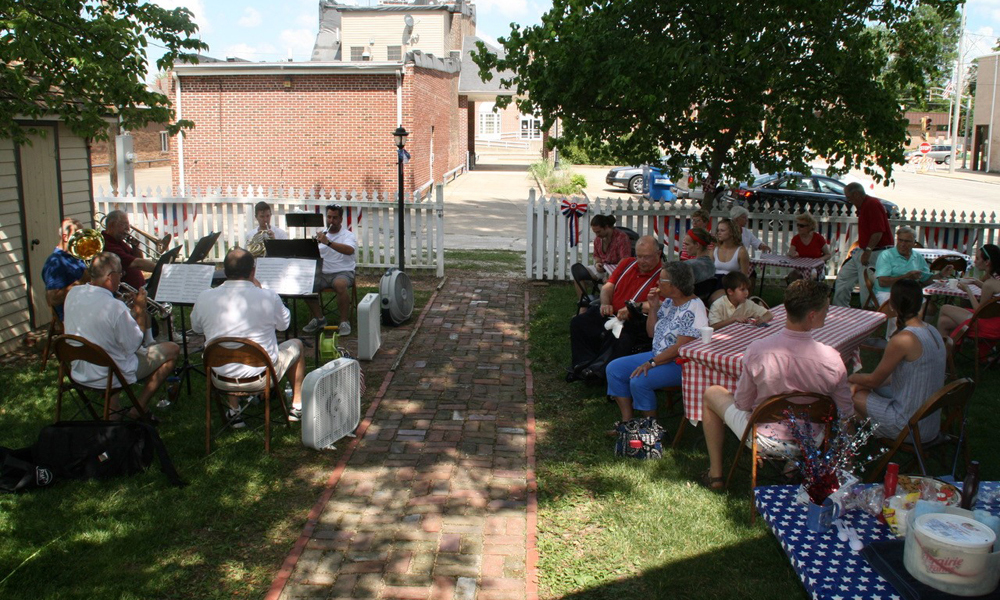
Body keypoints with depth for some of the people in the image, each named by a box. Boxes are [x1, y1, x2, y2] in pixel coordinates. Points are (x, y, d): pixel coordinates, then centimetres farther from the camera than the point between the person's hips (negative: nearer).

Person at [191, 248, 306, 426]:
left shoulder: (204, 298, -11)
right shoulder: (268, 297, -17)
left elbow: (196, 328, 11)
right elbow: (284, 324, 3)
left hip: (221, 381, 3)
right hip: (260, 378, -2)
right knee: (296, 344, 25)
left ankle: (234, 412, 36)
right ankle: (297, 406, 34)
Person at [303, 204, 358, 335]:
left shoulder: (348, 235, 0)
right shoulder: (321, 235, 16)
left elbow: (349, 250, -23)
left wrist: (328, 242, -33)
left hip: (343, 272, -5)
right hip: (323, 273, 5)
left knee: (340, 285, -37)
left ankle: (344, 321, -20)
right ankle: (319, 319, 0)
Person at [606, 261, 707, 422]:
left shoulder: (693, 309, -19)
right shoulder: (668, 302, 9)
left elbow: (681, 347, -24)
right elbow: (652, 333, 13)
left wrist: (651, 363, -24)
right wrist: (653, 307, -1)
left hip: (681, 364, -10)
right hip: (658, 356, 10)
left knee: (639, 381, -29)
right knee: (614, 368, 0)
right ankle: (627, 421, 1)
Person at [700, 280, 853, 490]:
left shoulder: (757, 350, -25)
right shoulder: (832, 359, -23)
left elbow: (742, 404, -12)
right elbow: (845, 414, -9)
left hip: (764, 441, -2)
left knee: (712, 393, 22)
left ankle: (715, 474, 25)